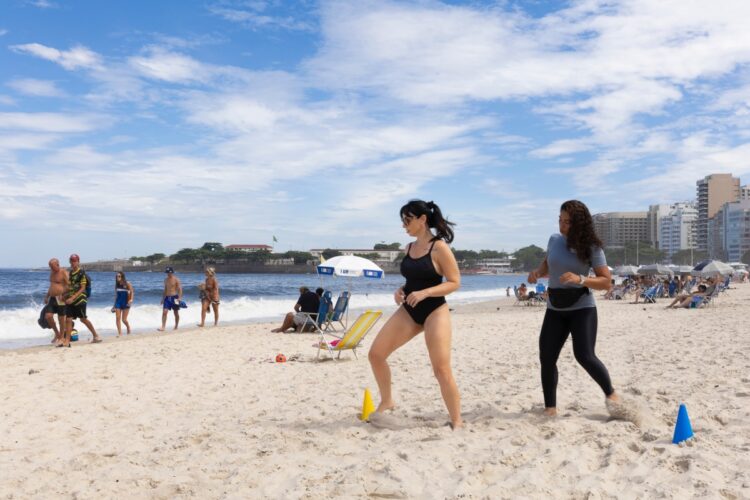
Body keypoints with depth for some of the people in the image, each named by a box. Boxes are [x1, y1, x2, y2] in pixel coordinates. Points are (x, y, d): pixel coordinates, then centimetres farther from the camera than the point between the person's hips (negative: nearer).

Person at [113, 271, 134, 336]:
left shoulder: (127, 283, -5)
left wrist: (131, 299, -24)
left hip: (125, 303, -4)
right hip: (118, 302, 4)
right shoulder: (117, 285, 8)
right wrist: (114, 305, 17)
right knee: (117, 318, -9)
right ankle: (120, 333, -5)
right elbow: (116, 295, 15)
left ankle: (128, 328, 28)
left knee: (124, 319, -1)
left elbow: (132, 292, -7)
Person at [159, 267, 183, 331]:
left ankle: (176, 326, 20)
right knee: (164, 312, -10)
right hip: (167, 297, 4)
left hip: (174, 297, -4)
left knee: (176, 313, 7)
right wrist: (163, 298, 17)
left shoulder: (176, 279, -5)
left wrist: (179, 298, -21)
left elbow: (180, 289, -10)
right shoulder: (166, 280, 11)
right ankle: (163, 327, -11)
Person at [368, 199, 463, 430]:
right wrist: (401, 290, -1)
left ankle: (457, 421, 8)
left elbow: (454, 282, -12)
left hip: (434, 312, -7)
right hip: (408, 311, 7)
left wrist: (424, 293, -23)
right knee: (375, 354, 2)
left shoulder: (439, 248, -12)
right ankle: (386, 401, 22)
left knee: (442, 370, -8)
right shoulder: (409, 248, 9)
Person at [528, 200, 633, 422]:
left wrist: (580, 279, -28)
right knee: (546, 358, 2)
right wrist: (537, 272, -1)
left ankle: (611, 394, 14)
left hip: (582, 308, -5)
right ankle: (550, 409, 13)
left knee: (584, 356, -12)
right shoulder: (554, 240, 3)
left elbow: (606, 281, -13)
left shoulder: (591, 247, -11)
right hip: (555, 309, 5)